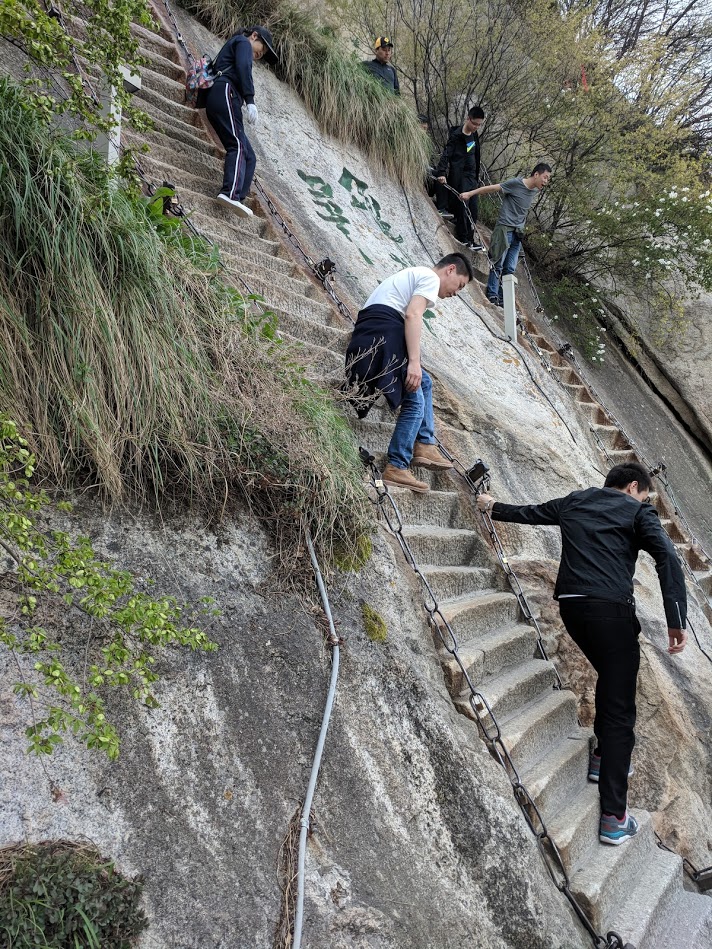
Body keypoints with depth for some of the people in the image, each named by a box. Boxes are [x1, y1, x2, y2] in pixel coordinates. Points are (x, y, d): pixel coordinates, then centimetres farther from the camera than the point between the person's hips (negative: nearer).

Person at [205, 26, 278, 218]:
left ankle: (238, 198, -15)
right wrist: (250, 100, -20)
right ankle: (231, 194, -45)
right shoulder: (243, 42, 12)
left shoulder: (230, 47, 40)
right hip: (226, 94, -9)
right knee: (238, 146, -26)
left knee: (248, 156, 0)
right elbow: (243, 67, -9)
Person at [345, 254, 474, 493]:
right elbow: (413, 314, -14)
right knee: (415, 402, -8)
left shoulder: (413, 275, 32)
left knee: (423, 382, 22)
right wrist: (414, 361, -21)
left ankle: (424, 445, 16)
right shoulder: (431, 277, 2)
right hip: (383, 333, -10)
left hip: (365, 335, 10)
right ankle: (396, 468, -10)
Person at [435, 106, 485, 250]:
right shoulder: (456, 136, -13)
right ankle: (464, 239, -2)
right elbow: (446, 154, -22)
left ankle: (470, 238, 12)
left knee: (472, 208, 6)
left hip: (471, 176, 8)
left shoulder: (474, 134, 11)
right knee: (462, 207, -8)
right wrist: (441, 172, -34)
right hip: (459, 177, -8)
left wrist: (477, 174, 23)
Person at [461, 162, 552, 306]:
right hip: (505, 228, -6)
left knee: (510, 268, 3)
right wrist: (470, 193, -11)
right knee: (498, 264, -7)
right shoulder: (516, 183, -10)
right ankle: (492, 295, -3)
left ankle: (502, 298, 7)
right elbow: (492, 188, -9)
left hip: (517, 233, 6)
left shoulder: (536, 191, 10)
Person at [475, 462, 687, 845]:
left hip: (571, 605, 6)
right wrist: (676, 620, -11)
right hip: (612, 608, -6)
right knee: (619, 707, 0)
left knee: (610, 678, 30)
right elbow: (668, 557, -8)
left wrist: (494, 508, 51)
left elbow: (528, 512, 32)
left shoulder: (573, 502, 20)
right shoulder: (637, 511, 6)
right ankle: (614, 818, 1)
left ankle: (604, 756, 38)